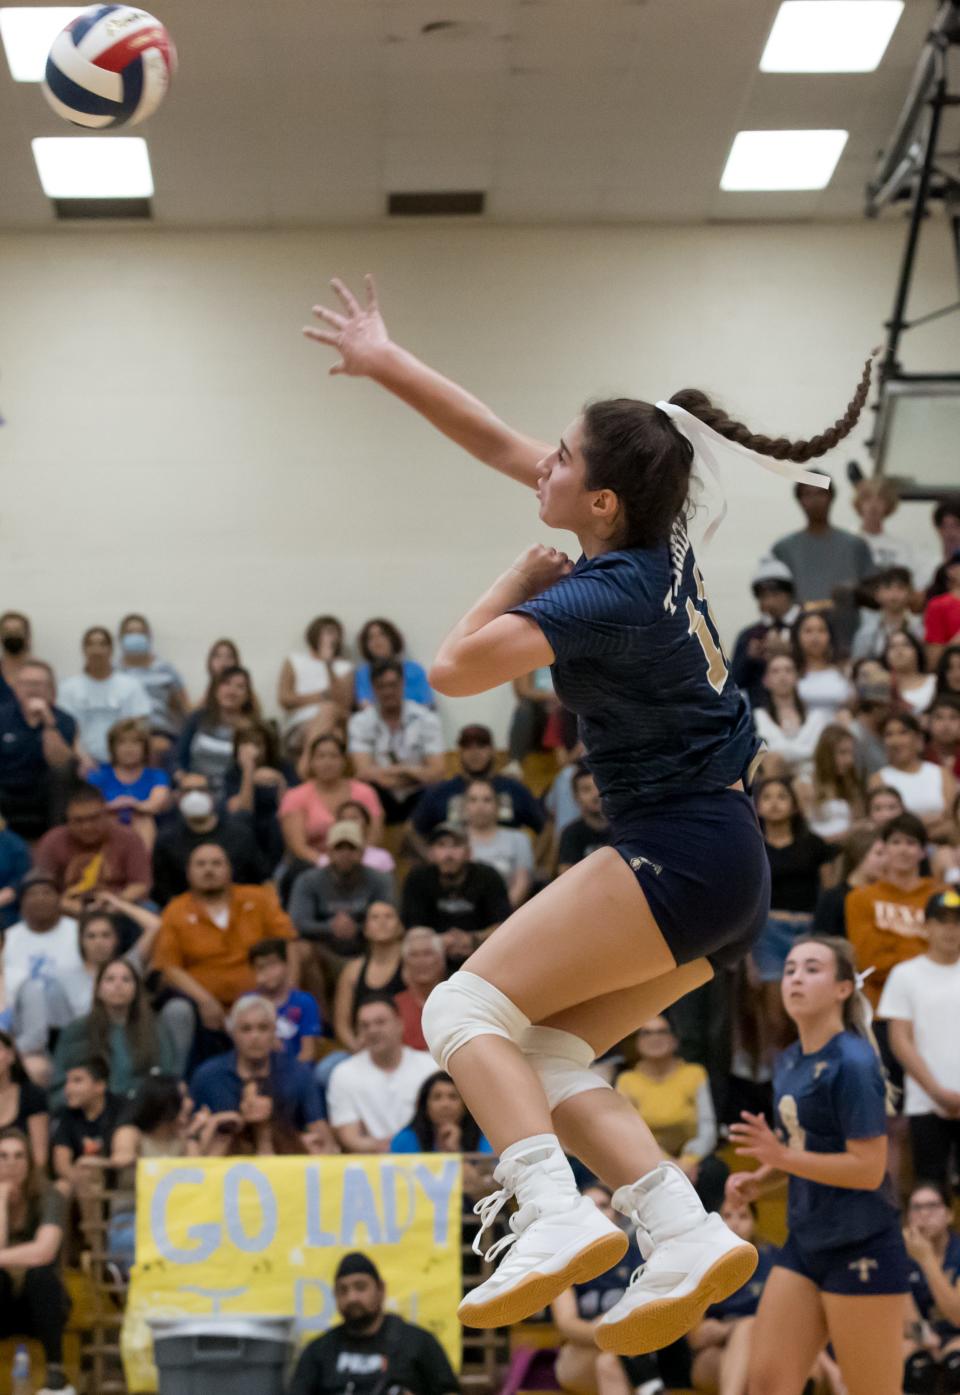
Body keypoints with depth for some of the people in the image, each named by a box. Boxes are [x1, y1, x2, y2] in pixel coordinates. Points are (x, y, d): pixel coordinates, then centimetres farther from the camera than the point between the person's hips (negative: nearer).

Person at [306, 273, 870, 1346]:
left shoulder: (607, 593, -17)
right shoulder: (654, 543, 8)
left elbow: (453, 670, -20)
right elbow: (497, 443, 17)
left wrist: (517, 583, -3)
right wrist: (385, 362, 20)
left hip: (680, 854, -9)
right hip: (727, 864, 9)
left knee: (465, 1011, -8)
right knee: (541, 1058, 7)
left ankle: (559, 1216, -27)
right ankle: (687, 1238, -6)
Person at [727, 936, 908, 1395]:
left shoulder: (852, 1064, -16)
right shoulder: (789, 1063, 10)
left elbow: (868, 1169, -20)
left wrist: (782, 1156, -24)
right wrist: (759, 1181, 4)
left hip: (861, 1251, -8)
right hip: (805, 1243, 8)